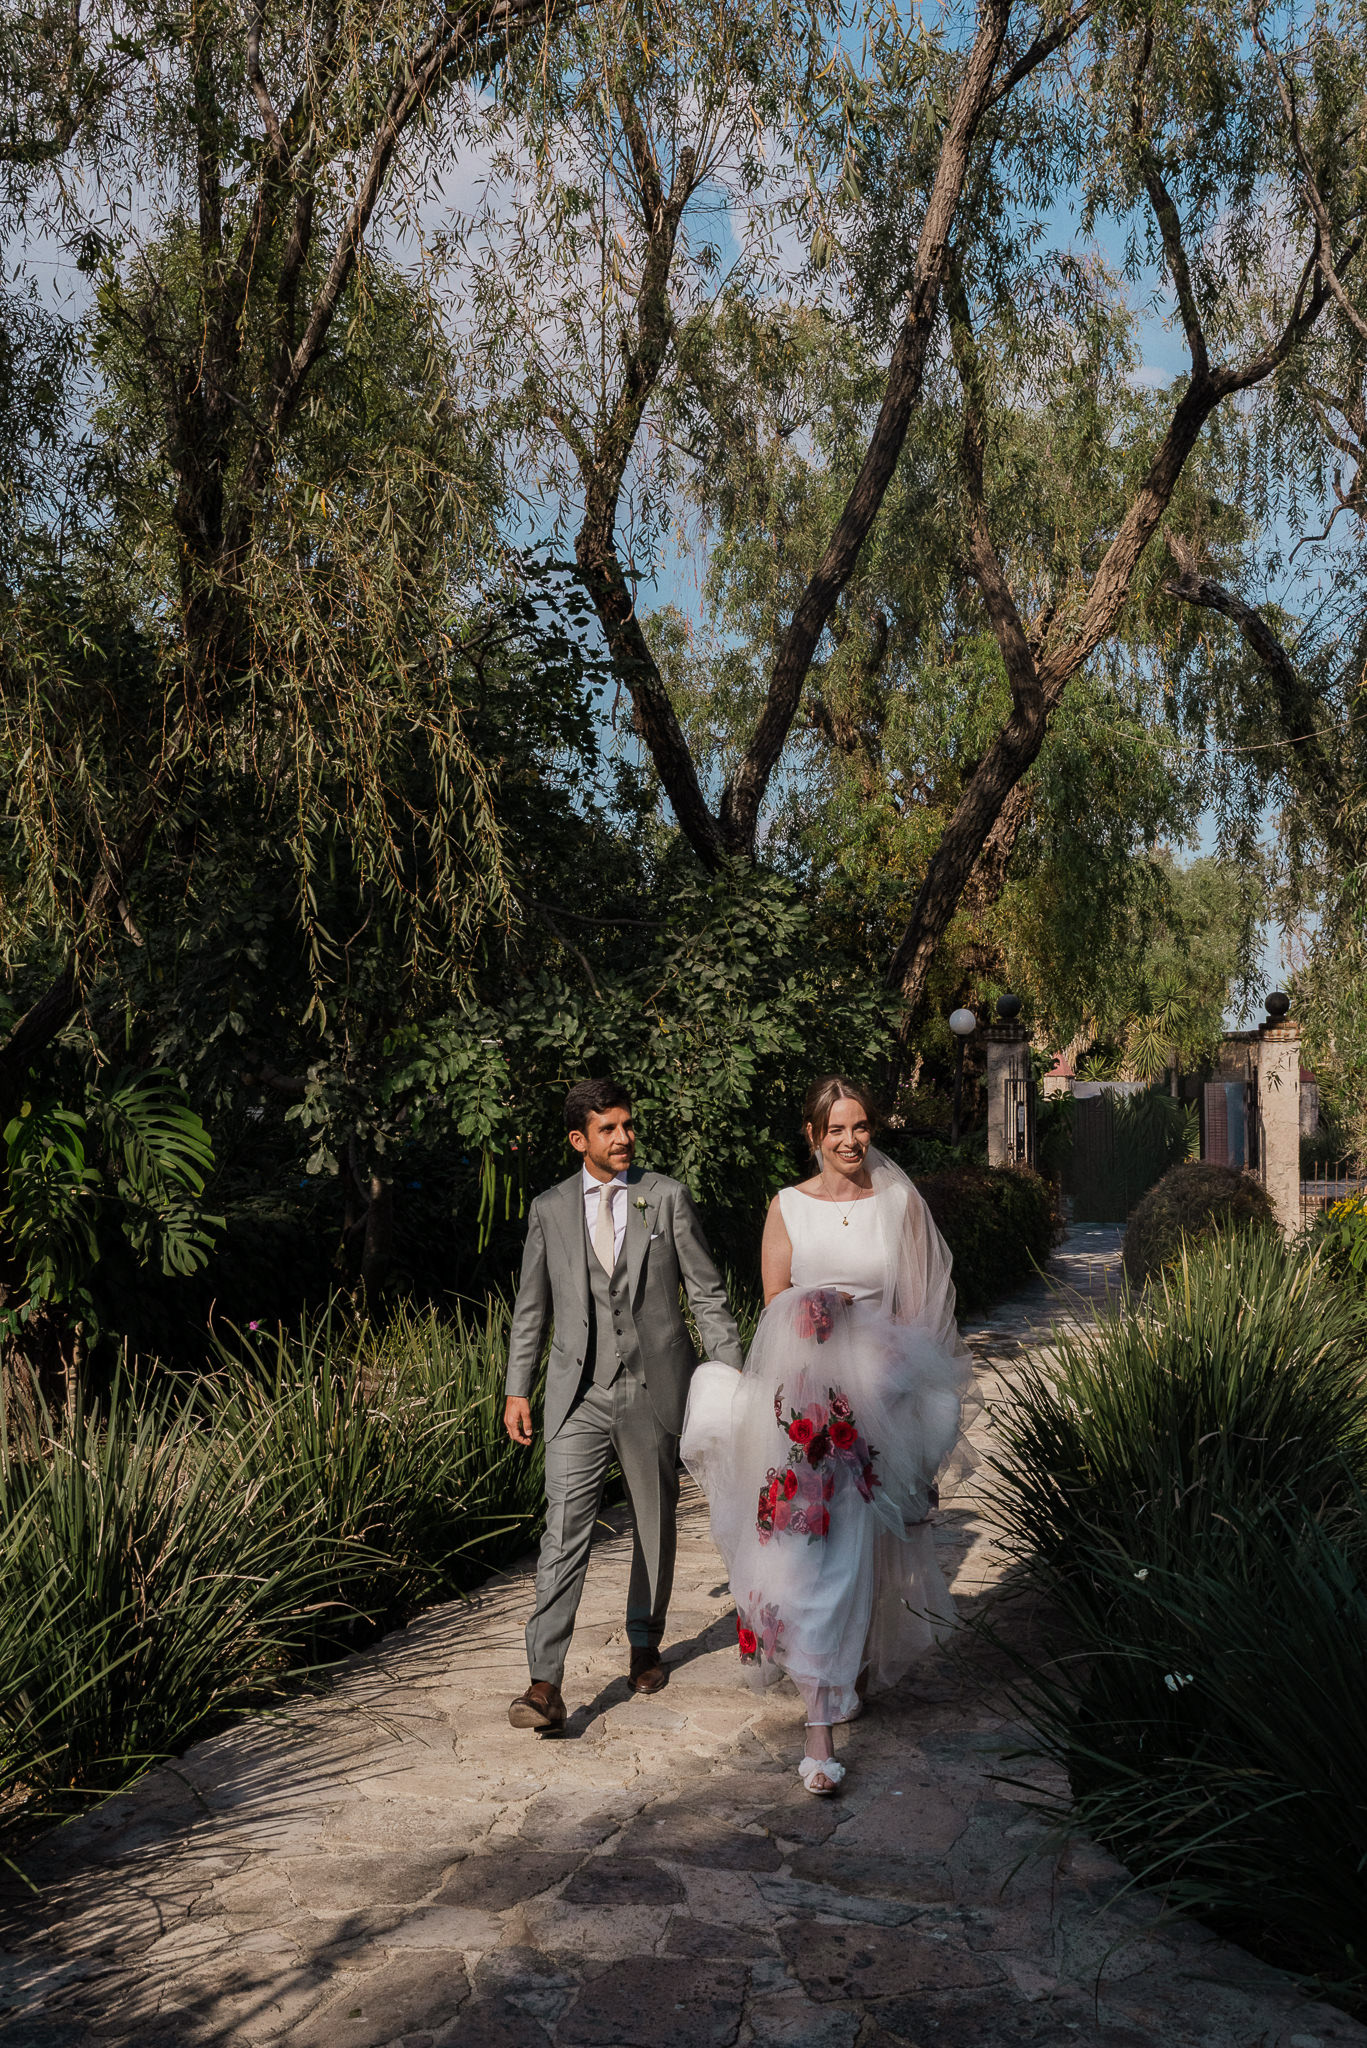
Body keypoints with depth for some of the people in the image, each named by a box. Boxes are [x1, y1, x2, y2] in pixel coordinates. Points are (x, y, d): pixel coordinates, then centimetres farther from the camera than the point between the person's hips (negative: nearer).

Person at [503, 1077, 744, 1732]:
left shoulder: (668, 1197, 2)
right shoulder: (549, 1209, 5)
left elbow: (706, 1292, 3)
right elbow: (530, 1308, 11)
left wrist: (732, 1372, -1)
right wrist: (517, 1389, 8)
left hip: (655, 1389, 0)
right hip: (579, 1396, 0)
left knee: (654, 1527, 13)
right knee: (564, 1532, -10)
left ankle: (645, 1644, 35)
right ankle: (545, 1685, -9)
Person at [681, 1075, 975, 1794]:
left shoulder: (899, 1203, 5)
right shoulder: (788, 1207, 3)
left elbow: (919, 1310, 6)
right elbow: (774, 1308, 4)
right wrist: (815, 1315, -16)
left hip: (881, 1398, 1)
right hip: (806, 1393, -1)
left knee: (860, 1549, 8)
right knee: (817, 1553, -5)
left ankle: (853, 1672, 34)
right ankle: (821, 1724, 2)